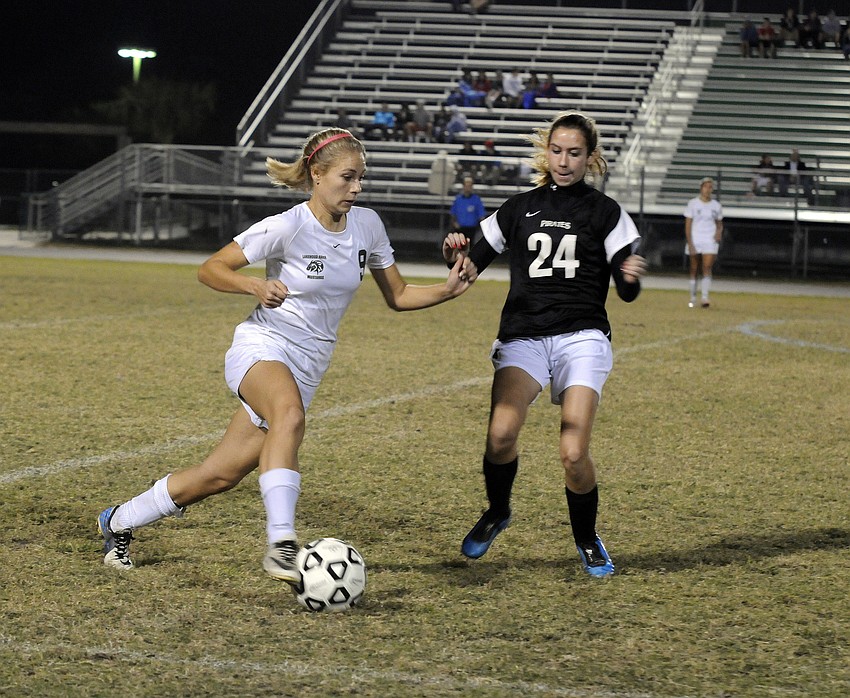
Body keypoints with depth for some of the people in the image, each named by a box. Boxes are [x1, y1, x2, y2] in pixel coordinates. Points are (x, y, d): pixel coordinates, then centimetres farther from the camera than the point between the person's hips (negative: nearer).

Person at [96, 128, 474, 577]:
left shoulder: (367, 225, 3)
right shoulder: (286, 227, -14)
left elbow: (398, 296, 11)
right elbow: (209, 270, -8)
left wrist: (446, 291, -7)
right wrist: (255, 286, -26)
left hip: (306, 368, 6)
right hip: (262, 347, -6)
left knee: (220, 475, 4)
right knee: (289, 413, -40)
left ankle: (119, 522, 24)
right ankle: (280, 544, -44)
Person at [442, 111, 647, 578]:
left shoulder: (605, 212, 7)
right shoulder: (519, 209, 12)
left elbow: (627, 293, 3)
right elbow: (472, 264, 14)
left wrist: (632, 277, -20)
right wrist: (456, 253, -9)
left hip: (581, 337, -1)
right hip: (523, 335, 1)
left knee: (573, 453, -16)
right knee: (501, 433, -24)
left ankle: (587, 539, 12)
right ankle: (497, 513, 6)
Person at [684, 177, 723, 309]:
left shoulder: (716, 206, 7)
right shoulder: (693, 204, -1)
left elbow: (719, 223, 18)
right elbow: (688, 225, -4)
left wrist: (719, 231, -5)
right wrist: (690, 244, -13)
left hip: (710, 241, 1)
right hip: (694, 241, -1)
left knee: (707, 268, -12)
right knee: (693, 269, 5)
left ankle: (705, 297, -18)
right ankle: (693, 297, 16)